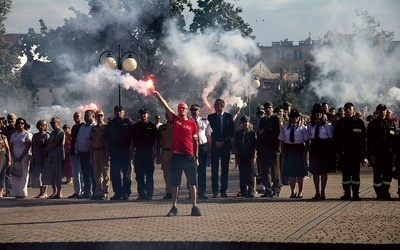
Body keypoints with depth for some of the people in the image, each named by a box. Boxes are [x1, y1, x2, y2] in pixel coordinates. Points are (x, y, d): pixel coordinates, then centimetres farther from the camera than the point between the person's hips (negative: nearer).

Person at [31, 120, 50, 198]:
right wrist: (32, 157, 10)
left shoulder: (46, 135, -4)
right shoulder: (35, 136, 15)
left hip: (43, 157, -6)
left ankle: (45, 192, -1)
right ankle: (41, 192, 11)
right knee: (36, 174, 5)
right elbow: (33, 147, 16)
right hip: (36, 158, 6)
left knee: (43, 174, -5)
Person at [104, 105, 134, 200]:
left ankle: (126, 193, 5)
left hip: (126, 151, -3)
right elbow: (106, 138, 12)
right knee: (114, 173, 2)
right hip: (114, 152, 3)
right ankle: (117, 193, 7)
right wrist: (107, 151, 4)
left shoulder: (128, 122, 4)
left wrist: (132, 150, -5)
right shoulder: (111, 123, 12)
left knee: (126, 173, 1)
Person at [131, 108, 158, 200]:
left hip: (149, 152, -3)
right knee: (139, 175, 2)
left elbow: (156, 140, 3)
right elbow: (132, 140, 13)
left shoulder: (152, 126, 5)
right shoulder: (135, 126, 12)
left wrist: (154, 151, -6)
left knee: (149, 174, -2)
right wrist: (132, 152, 6)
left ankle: (149, 194, 1)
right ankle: (141, 194, 6)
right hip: (138, 152, 3)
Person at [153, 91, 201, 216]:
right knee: (174, 183, 5)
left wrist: (196, 157, 4)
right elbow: (166, 107, -2)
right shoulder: (175, 120, 9)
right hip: (176, 155, 1)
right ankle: (174, 207, 11)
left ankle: (194, 207, 5)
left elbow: (195, 141, 7)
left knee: (192, 182, 1)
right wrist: (159, 96, -14)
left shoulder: (192, 124, 6)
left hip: (189, 156, -1)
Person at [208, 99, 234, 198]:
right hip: (214, 146, 0)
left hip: (225, 146, 0)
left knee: (225, 169, 0)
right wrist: (215, 142, -5)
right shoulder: (210, 117, 9)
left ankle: (223, 190, 4)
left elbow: (231, 132, 4)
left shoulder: (229, 117, 8)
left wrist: (223, 142, -5)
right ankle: (215, 191, 0)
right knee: (214, 169, -2)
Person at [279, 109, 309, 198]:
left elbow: (306, 141, -4)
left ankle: (300, 191, 13)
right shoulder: (285, 127, 8)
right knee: (290, 172, 3)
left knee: (300, 172, 4)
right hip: (288, 149, 3)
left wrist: (305, 153, -10)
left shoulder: (303, 127, -1)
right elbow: (282, 141, 9)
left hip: (299, 149, -3)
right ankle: (293, 191, 11)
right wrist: (283, 153, 2)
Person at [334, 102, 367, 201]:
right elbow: (336, 138, 6)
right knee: (345, 173, 2)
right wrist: (337, 151, -2)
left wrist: (363, 151, 0)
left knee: (355, 173, 0)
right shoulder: (340, 123, 7)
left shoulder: (359, 122, 6)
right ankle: (347, 193, 7)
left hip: (356, 152, -1)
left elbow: (363, 138, 7)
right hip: (344, 152, 1)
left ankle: (355, 194, 4)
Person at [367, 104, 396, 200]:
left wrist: (394, 152, 7)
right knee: (377, 174, 0)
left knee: (388, 174, 1)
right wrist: (371, 154, -9)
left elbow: (394, 138, 14)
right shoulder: (372, 124, 2)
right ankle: (379, 194, 8)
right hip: (377, 153, -3)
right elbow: (369, 140, -2)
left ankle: (385, 193, 8)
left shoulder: (391, 123, 13)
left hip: (388, 153, 3)